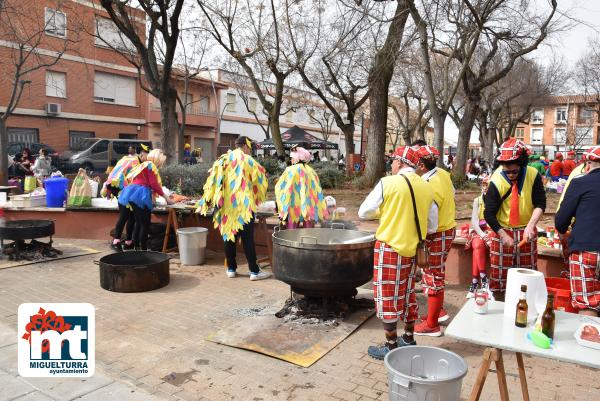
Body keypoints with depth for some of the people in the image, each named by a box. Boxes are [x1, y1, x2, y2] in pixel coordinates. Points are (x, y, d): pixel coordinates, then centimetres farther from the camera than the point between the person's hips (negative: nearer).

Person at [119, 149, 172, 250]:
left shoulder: (144, 165, 26)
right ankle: (143, 249, -6)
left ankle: (136, 248, 17)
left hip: (133, 194, 10)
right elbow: (154, 184, -11)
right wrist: (165, 197, -5)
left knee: (138, 223, 14)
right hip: (140, 195, -10)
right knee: (145, 225, -7)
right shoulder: (150, 165, -3)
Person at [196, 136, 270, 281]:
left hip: (226, 206, 4)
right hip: (244, 206, -4)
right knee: (248, 239, -1)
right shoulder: (248, 161, -3)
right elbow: (261, 179, 2)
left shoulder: (222, 160, 8)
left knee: (229, 236, 12)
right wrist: (259, 196, 20)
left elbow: (212, 182, 5)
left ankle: (231, 269, 18)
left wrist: (205, 202, 8)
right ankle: (254, 271, 3)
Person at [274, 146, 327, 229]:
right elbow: (317, 191, 9)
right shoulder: (311, 171, 7)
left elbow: (280, 187, -5)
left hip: (294, 207, -4)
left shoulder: (290, 170, -6)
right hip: (309, 208, 4)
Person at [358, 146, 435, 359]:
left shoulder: (388, 183, -13)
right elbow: (432, 226, 9)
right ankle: (408, 339, 33)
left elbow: (363, 212, -5)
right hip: (411, 249, 6)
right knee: (407, 293, 20)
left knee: (387, 297, 5)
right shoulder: (426, 187, 3)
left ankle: (391, 347, 14)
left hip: (390, 248, -6)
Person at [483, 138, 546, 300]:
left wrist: (530, 225, -23)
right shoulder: (497, 181, -17)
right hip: (502, 230, -2)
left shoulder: (533, 175, -12)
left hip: (527, 231, 2)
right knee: (500, 273, 3)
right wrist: (503, 235, -21)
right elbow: (489, 214, -15)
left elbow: (540, 204, -8)